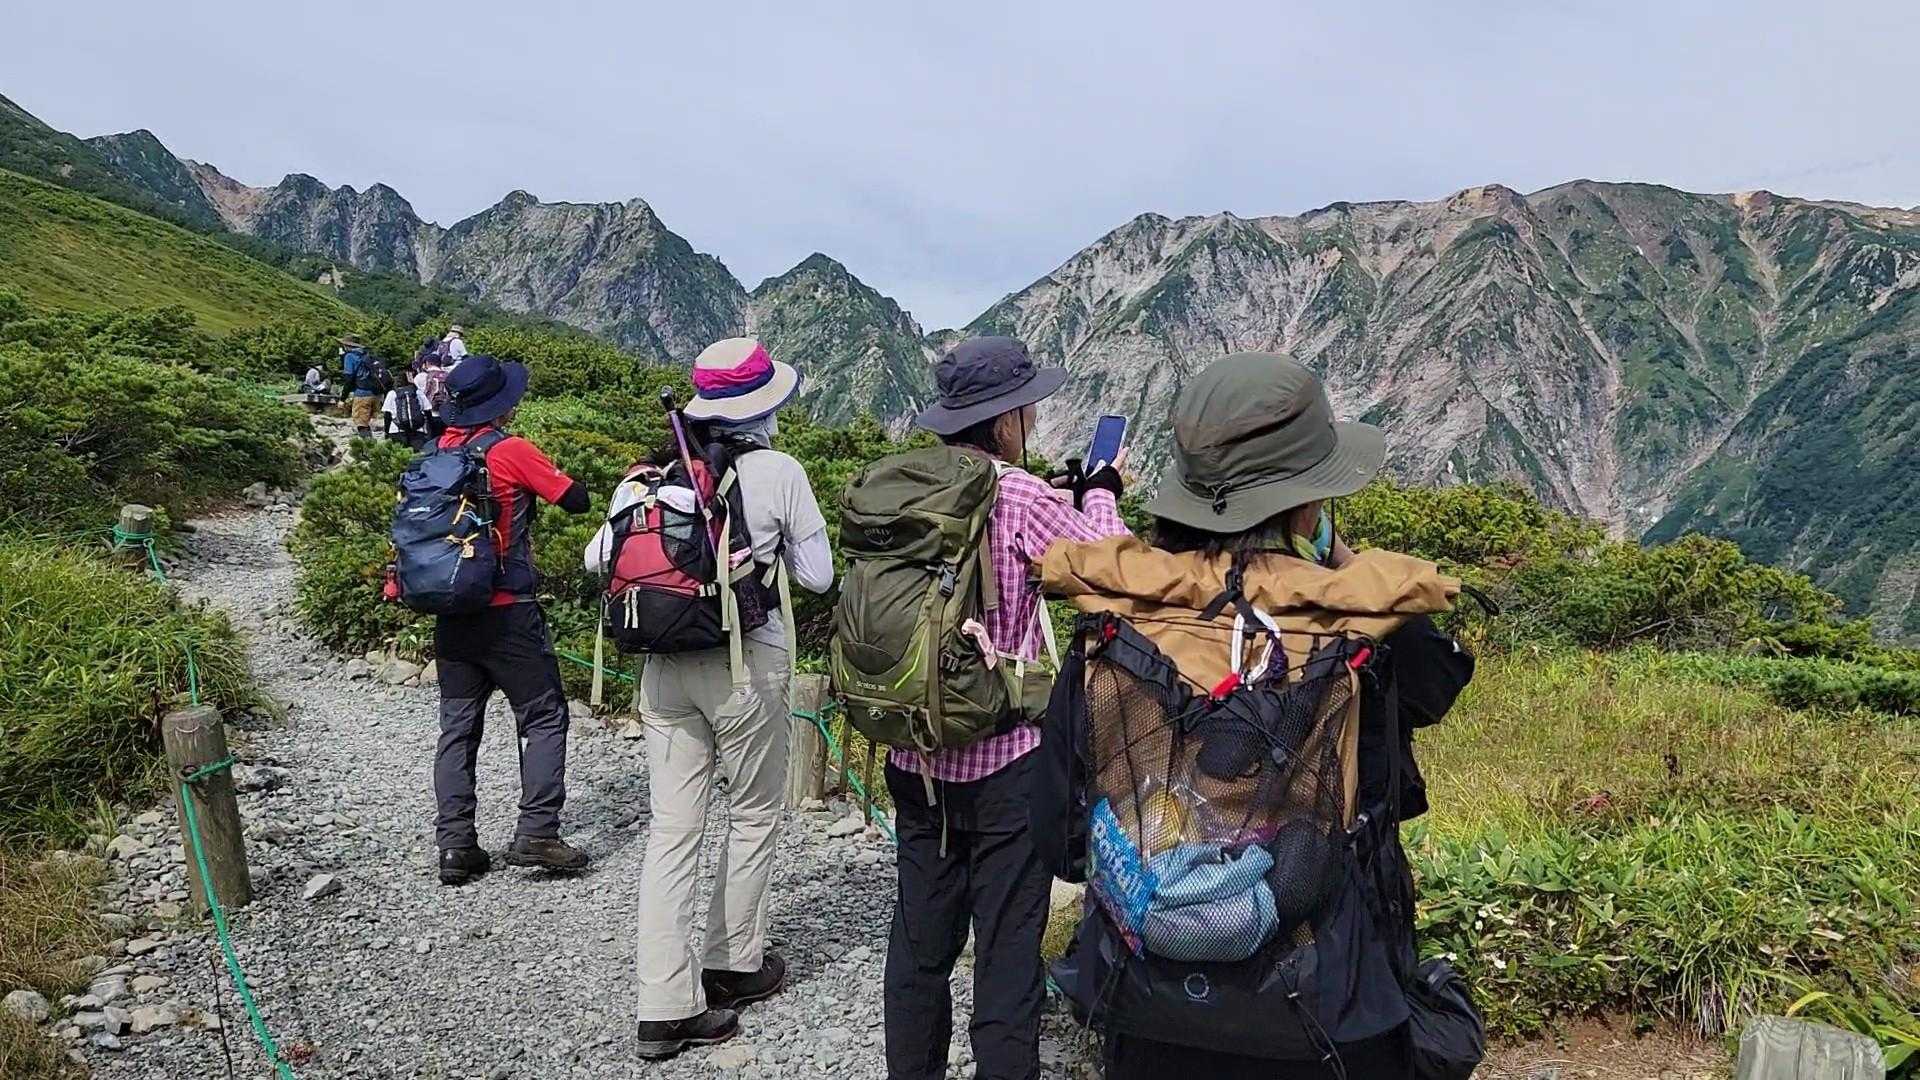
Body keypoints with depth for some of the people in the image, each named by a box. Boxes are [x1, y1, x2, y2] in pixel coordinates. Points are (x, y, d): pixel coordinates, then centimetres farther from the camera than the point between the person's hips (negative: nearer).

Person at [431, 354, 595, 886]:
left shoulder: (437, 453, 5)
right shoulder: (512, 451, -12)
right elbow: (577, 499, -7)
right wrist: (542, 476, 9)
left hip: (451, 614, 6)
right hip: (507, 613, -6)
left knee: (457, 727, 11)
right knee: (544, 718, 5)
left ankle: (454, 845, 11)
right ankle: (536, 833, 0)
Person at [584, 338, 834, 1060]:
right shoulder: (779, 472, -8)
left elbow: (597, 558, 4)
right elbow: (817, 576, -3)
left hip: (665, 666, 4)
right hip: (748, 664, -3)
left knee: (672, 830, 7)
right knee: (752, 817, 16)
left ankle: (667, 1007, 8)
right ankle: (734, 965, 31)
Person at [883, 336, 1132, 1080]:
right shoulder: (1017, 494, -16)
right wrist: (1102, 492, 9)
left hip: (915, 755, 6)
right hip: (1001, 758, -6)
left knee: (920, 937, 18)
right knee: (1007, 947, 6)